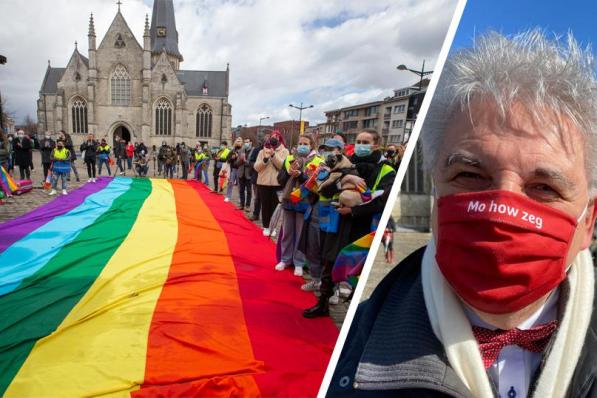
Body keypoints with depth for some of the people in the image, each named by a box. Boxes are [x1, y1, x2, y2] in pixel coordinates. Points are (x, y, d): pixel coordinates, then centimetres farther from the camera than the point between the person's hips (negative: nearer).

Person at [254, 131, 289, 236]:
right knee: (265, 205, 7)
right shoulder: (262, 151, 7)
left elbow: (283, 166, -14)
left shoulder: (284, 151, 1)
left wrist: (273, 155, -20)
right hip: (263, 182, 2)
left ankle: (273, 227, 18)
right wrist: (265, 158, -16)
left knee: (275, 205, 5)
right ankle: (266, 227, 18)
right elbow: (256, 167, -1)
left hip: (277, 183, -1)